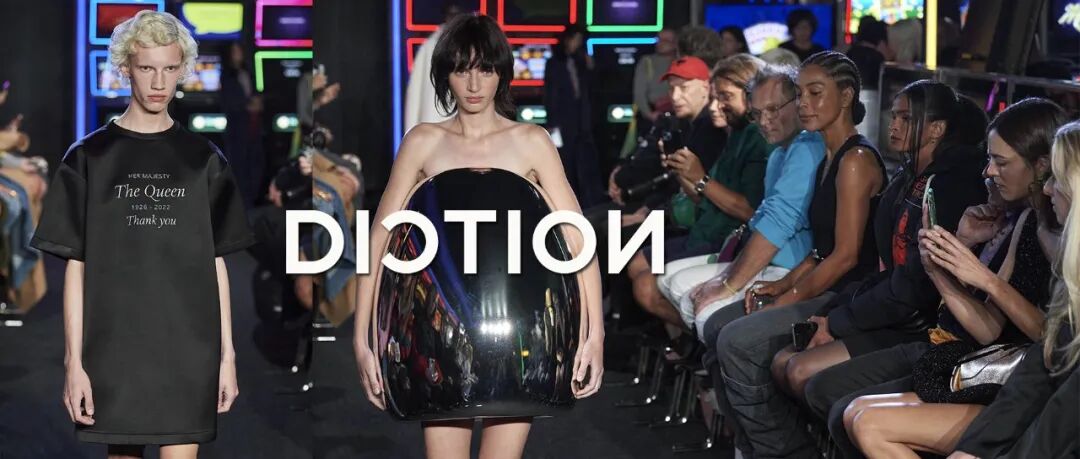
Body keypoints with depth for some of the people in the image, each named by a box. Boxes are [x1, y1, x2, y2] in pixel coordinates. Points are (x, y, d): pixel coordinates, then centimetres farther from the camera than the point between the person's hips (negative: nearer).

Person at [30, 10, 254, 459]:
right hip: (114, 349, 0)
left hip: (188, 351, 1)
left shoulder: (204, 160, 8)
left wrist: (227, 355, 6)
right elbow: (76, 268, 3)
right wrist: (74, 361, -4)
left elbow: (216, 265, 10)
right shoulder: (90, 157, 3)